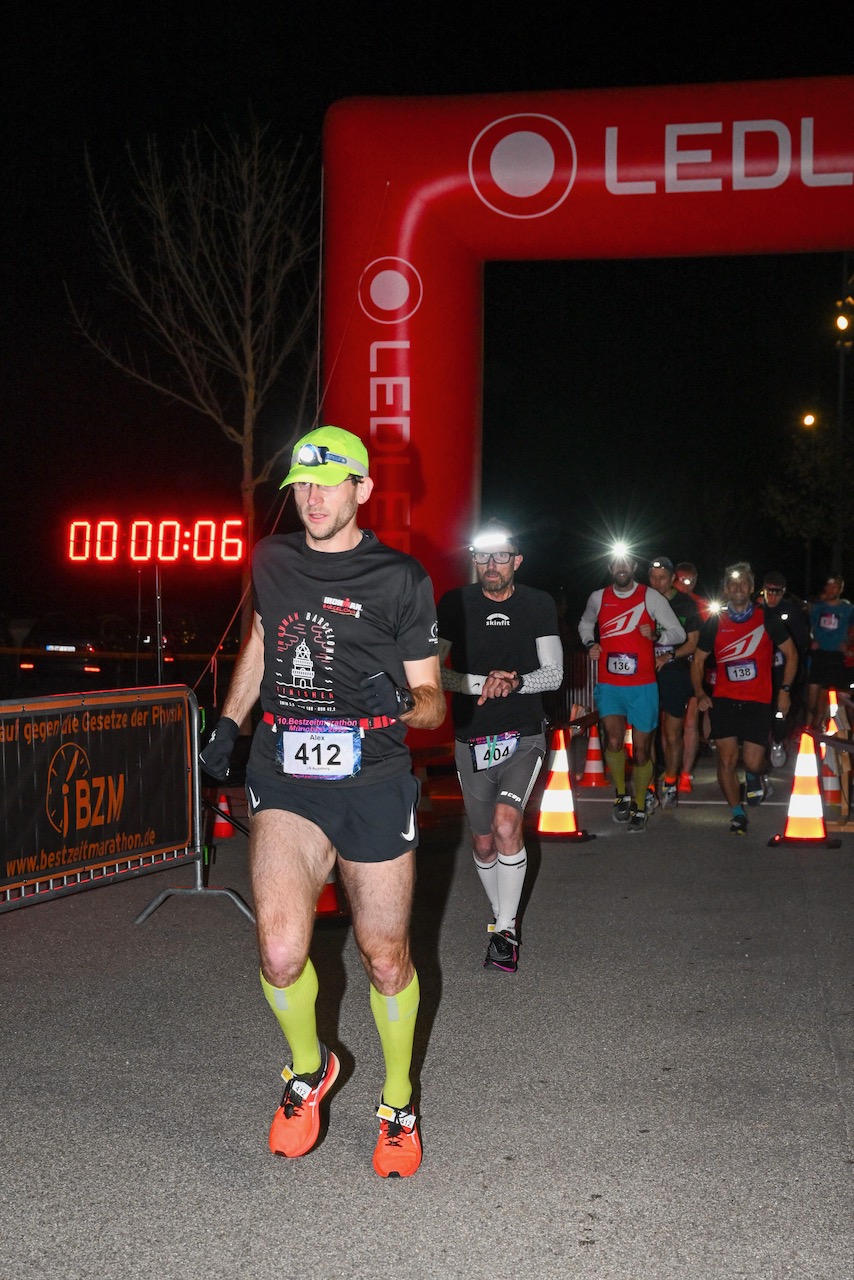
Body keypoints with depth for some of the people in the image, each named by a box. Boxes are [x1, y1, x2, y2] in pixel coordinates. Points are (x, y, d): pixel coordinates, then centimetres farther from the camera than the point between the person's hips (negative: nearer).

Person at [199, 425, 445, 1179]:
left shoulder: (400, 579, -3)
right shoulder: (273, 561, 8)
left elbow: (432, 702, 1)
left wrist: (401, 701, -21)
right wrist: (229, 721, 24)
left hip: (374, 784, -2)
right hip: (286, 780, 2)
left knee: (386, 958, 7)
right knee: (281, 951, -15)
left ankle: (398, 1104, 33)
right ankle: (308, 1070, 17)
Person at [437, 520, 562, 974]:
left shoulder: (539, 605, -1)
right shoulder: (455, 604, -3)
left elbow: (553, 674, -2)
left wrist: (513, 683, -23)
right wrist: (483, 683, -21)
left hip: (523, 736, -1)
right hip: (472, 739, 2)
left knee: (507, 824, -22)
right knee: (483, 842, 10)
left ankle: (505, 930, -10)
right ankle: (501, 916, 34)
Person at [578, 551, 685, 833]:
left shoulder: (651, 597, -2)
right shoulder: (598, 598, 6)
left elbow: (679, 633, 0)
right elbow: (585, 624, 27)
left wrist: (656, 635, -20)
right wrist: (590, 644, 7)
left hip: (642, 686, -1)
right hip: (608, 685, 1)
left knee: (642, 750, 4)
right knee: (613, 739, -19)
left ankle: (639, 807, 22)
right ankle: (621, 796, 3)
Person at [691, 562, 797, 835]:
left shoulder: (767, 619, 1)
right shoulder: (715, 623, 4)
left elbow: (791, 653, 9)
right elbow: (698, 660, 12)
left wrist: (785, 690, 1)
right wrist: (700, 694, -2)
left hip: (758, 702, -1)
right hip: (723, 701, 1)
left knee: (752, 762, -7)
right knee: (726, 760, -4)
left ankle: (753, 776, 32)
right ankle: (737, 814, 14)